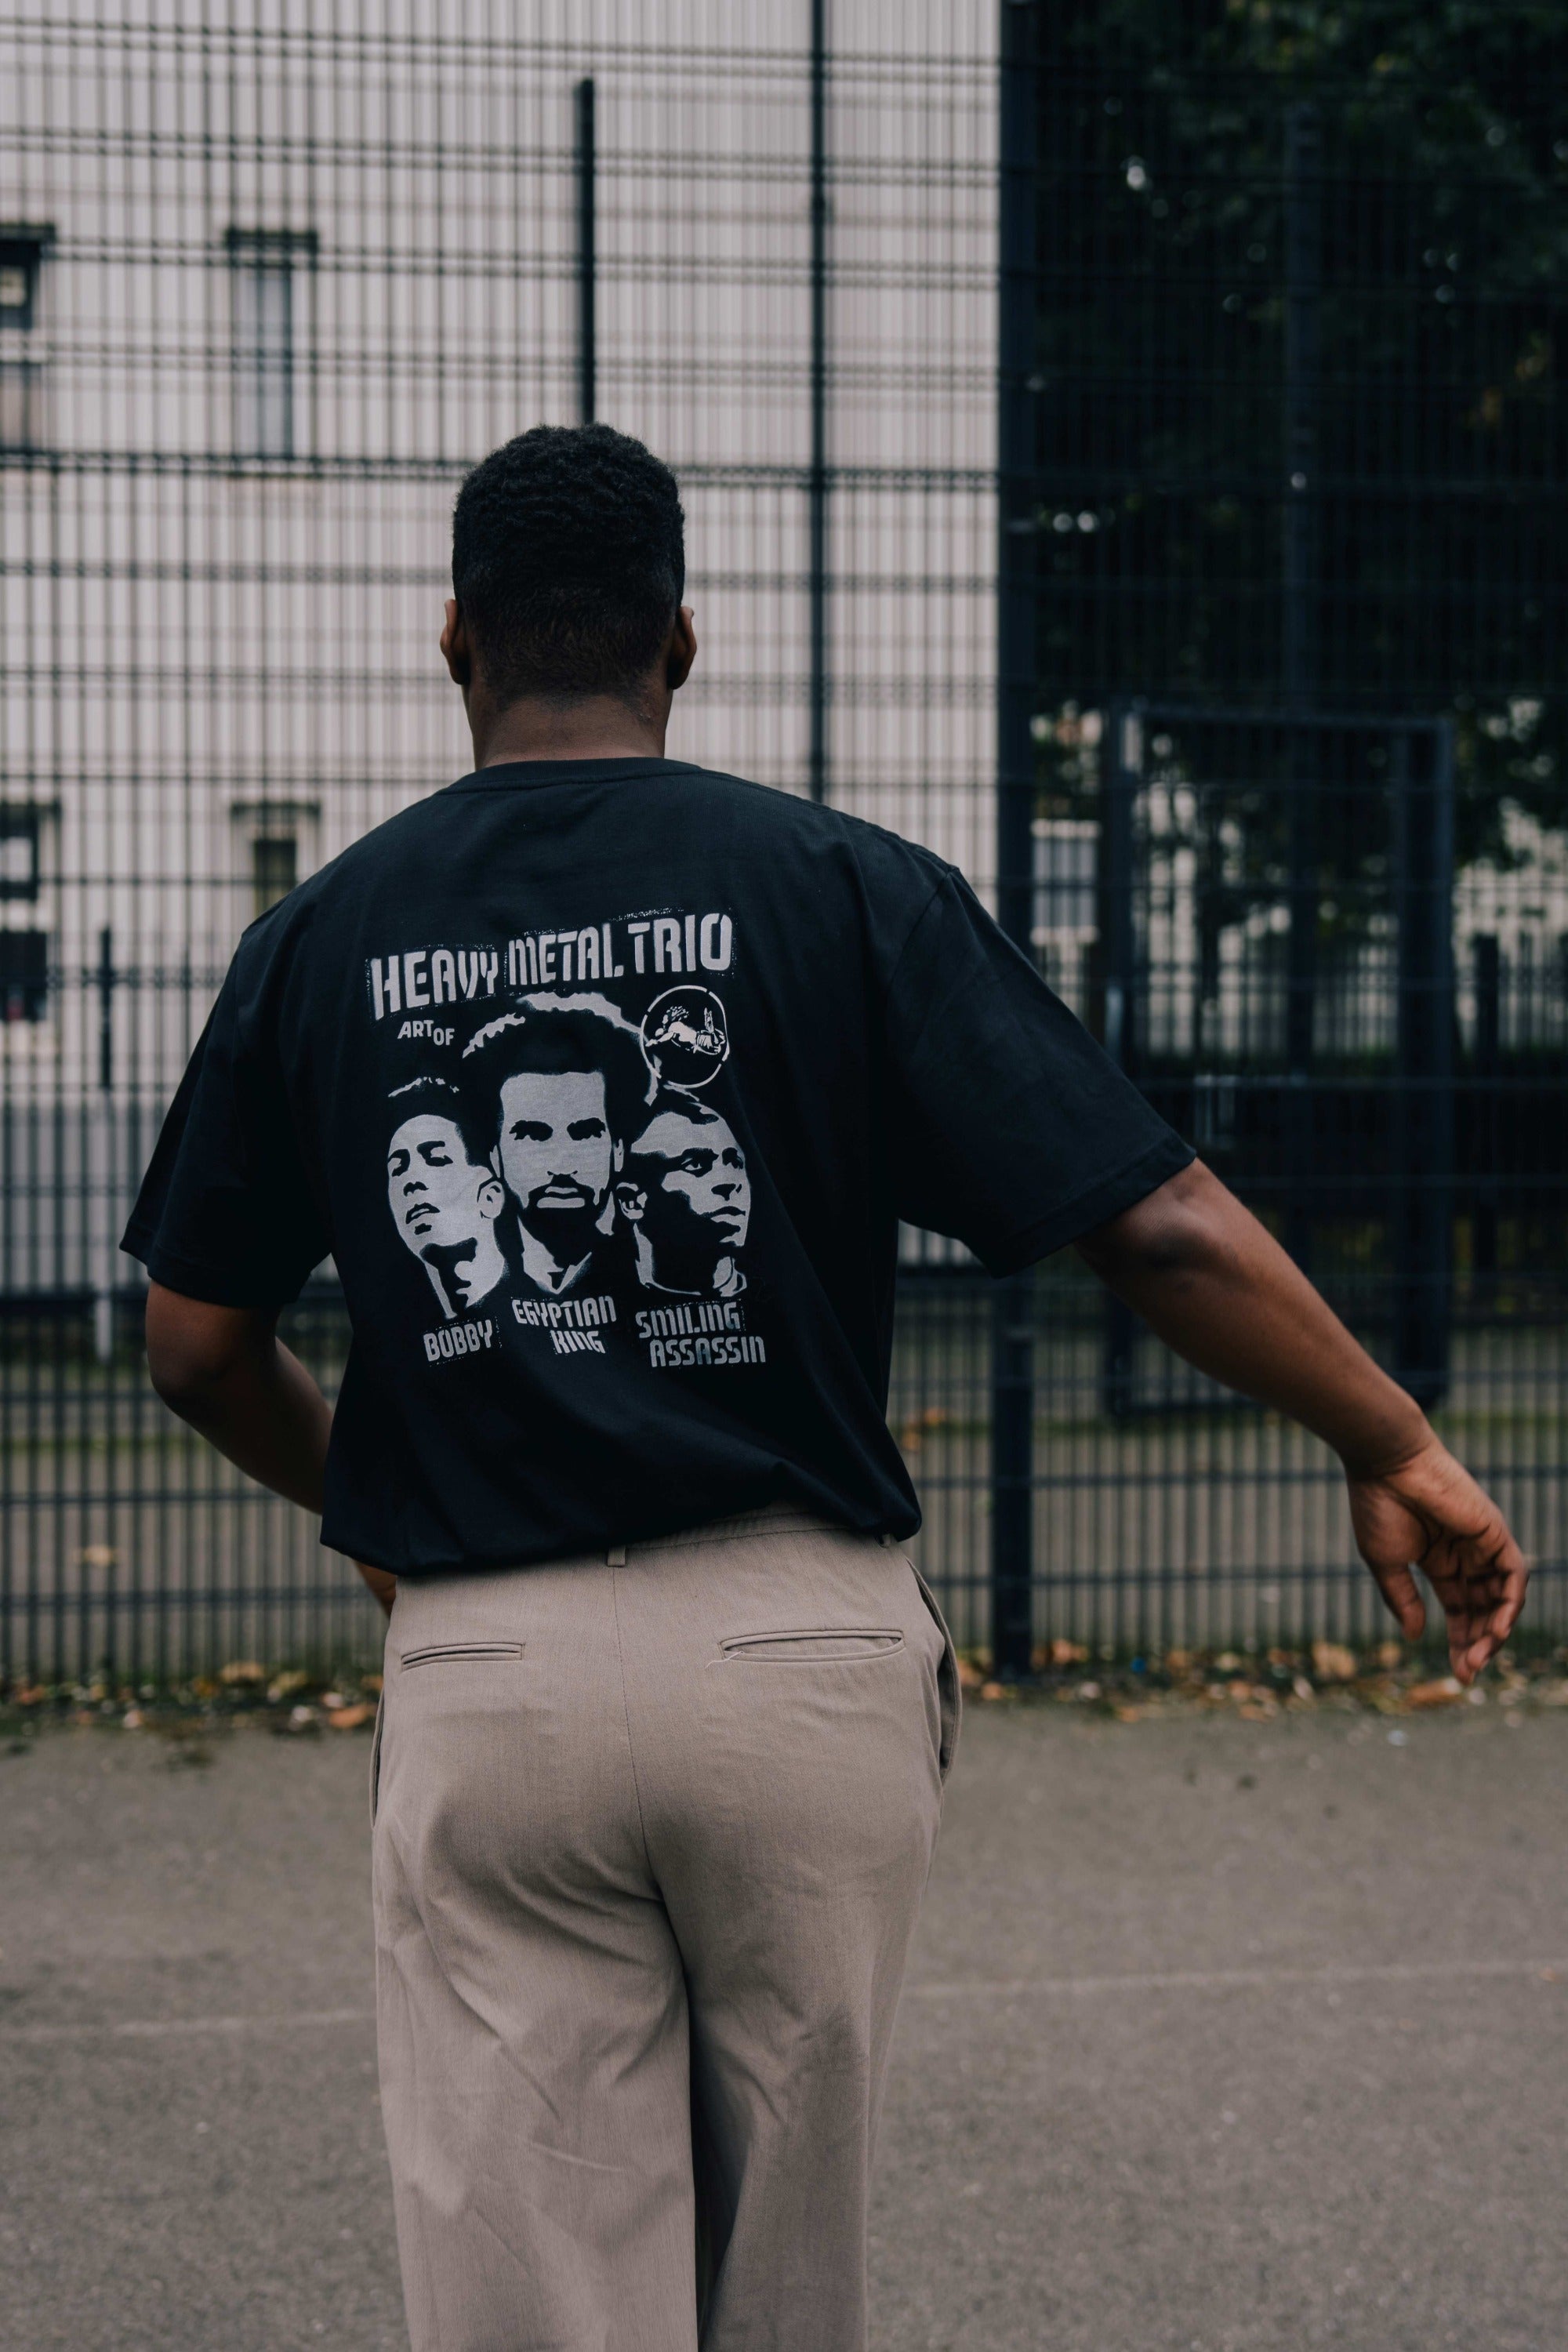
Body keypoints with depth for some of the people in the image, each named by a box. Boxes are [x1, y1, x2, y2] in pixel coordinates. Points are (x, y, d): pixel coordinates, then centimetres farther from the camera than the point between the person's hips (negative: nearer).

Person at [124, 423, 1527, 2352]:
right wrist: (1394, 1448, 4)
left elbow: (198, 1351, 10)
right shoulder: (845, 889, -2)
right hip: (803, 1651, 0)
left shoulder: (316, 939, 4)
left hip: (482, 1683, 1)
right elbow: (1159, 1223, -7)